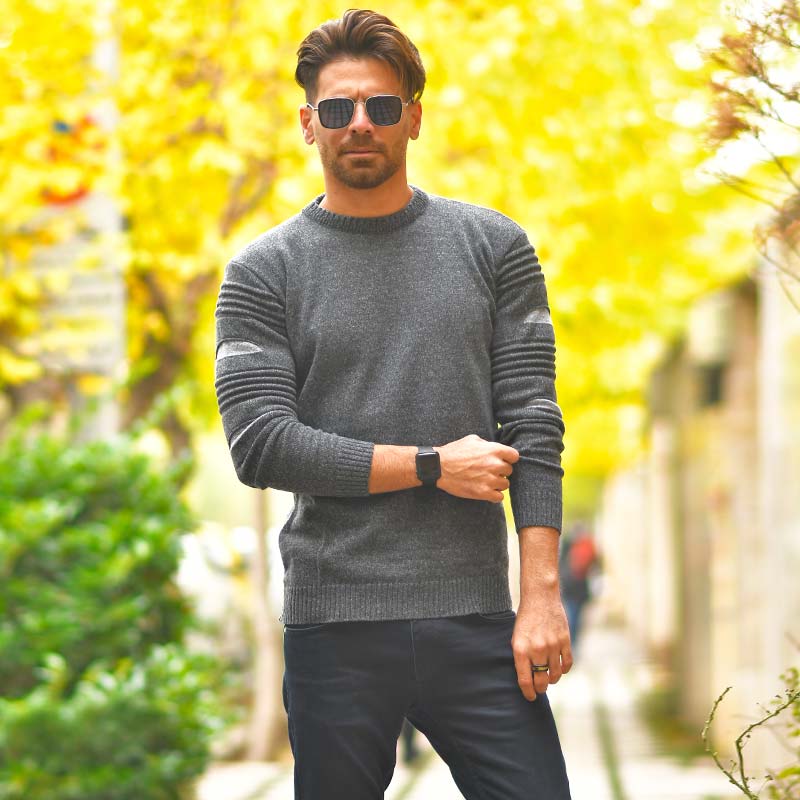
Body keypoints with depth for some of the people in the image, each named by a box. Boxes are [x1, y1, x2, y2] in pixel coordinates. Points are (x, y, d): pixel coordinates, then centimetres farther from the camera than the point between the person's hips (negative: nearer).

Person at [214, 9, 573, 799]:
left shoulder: (493, 247, 8)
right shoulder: (264, 272, 4)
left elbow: (534, 423, 3)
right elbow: (260, 445, -6)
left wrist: (542, 593, -6)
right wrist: (431, 466, -8)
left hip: (475, 617, 1)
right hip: (334, 625, -1)